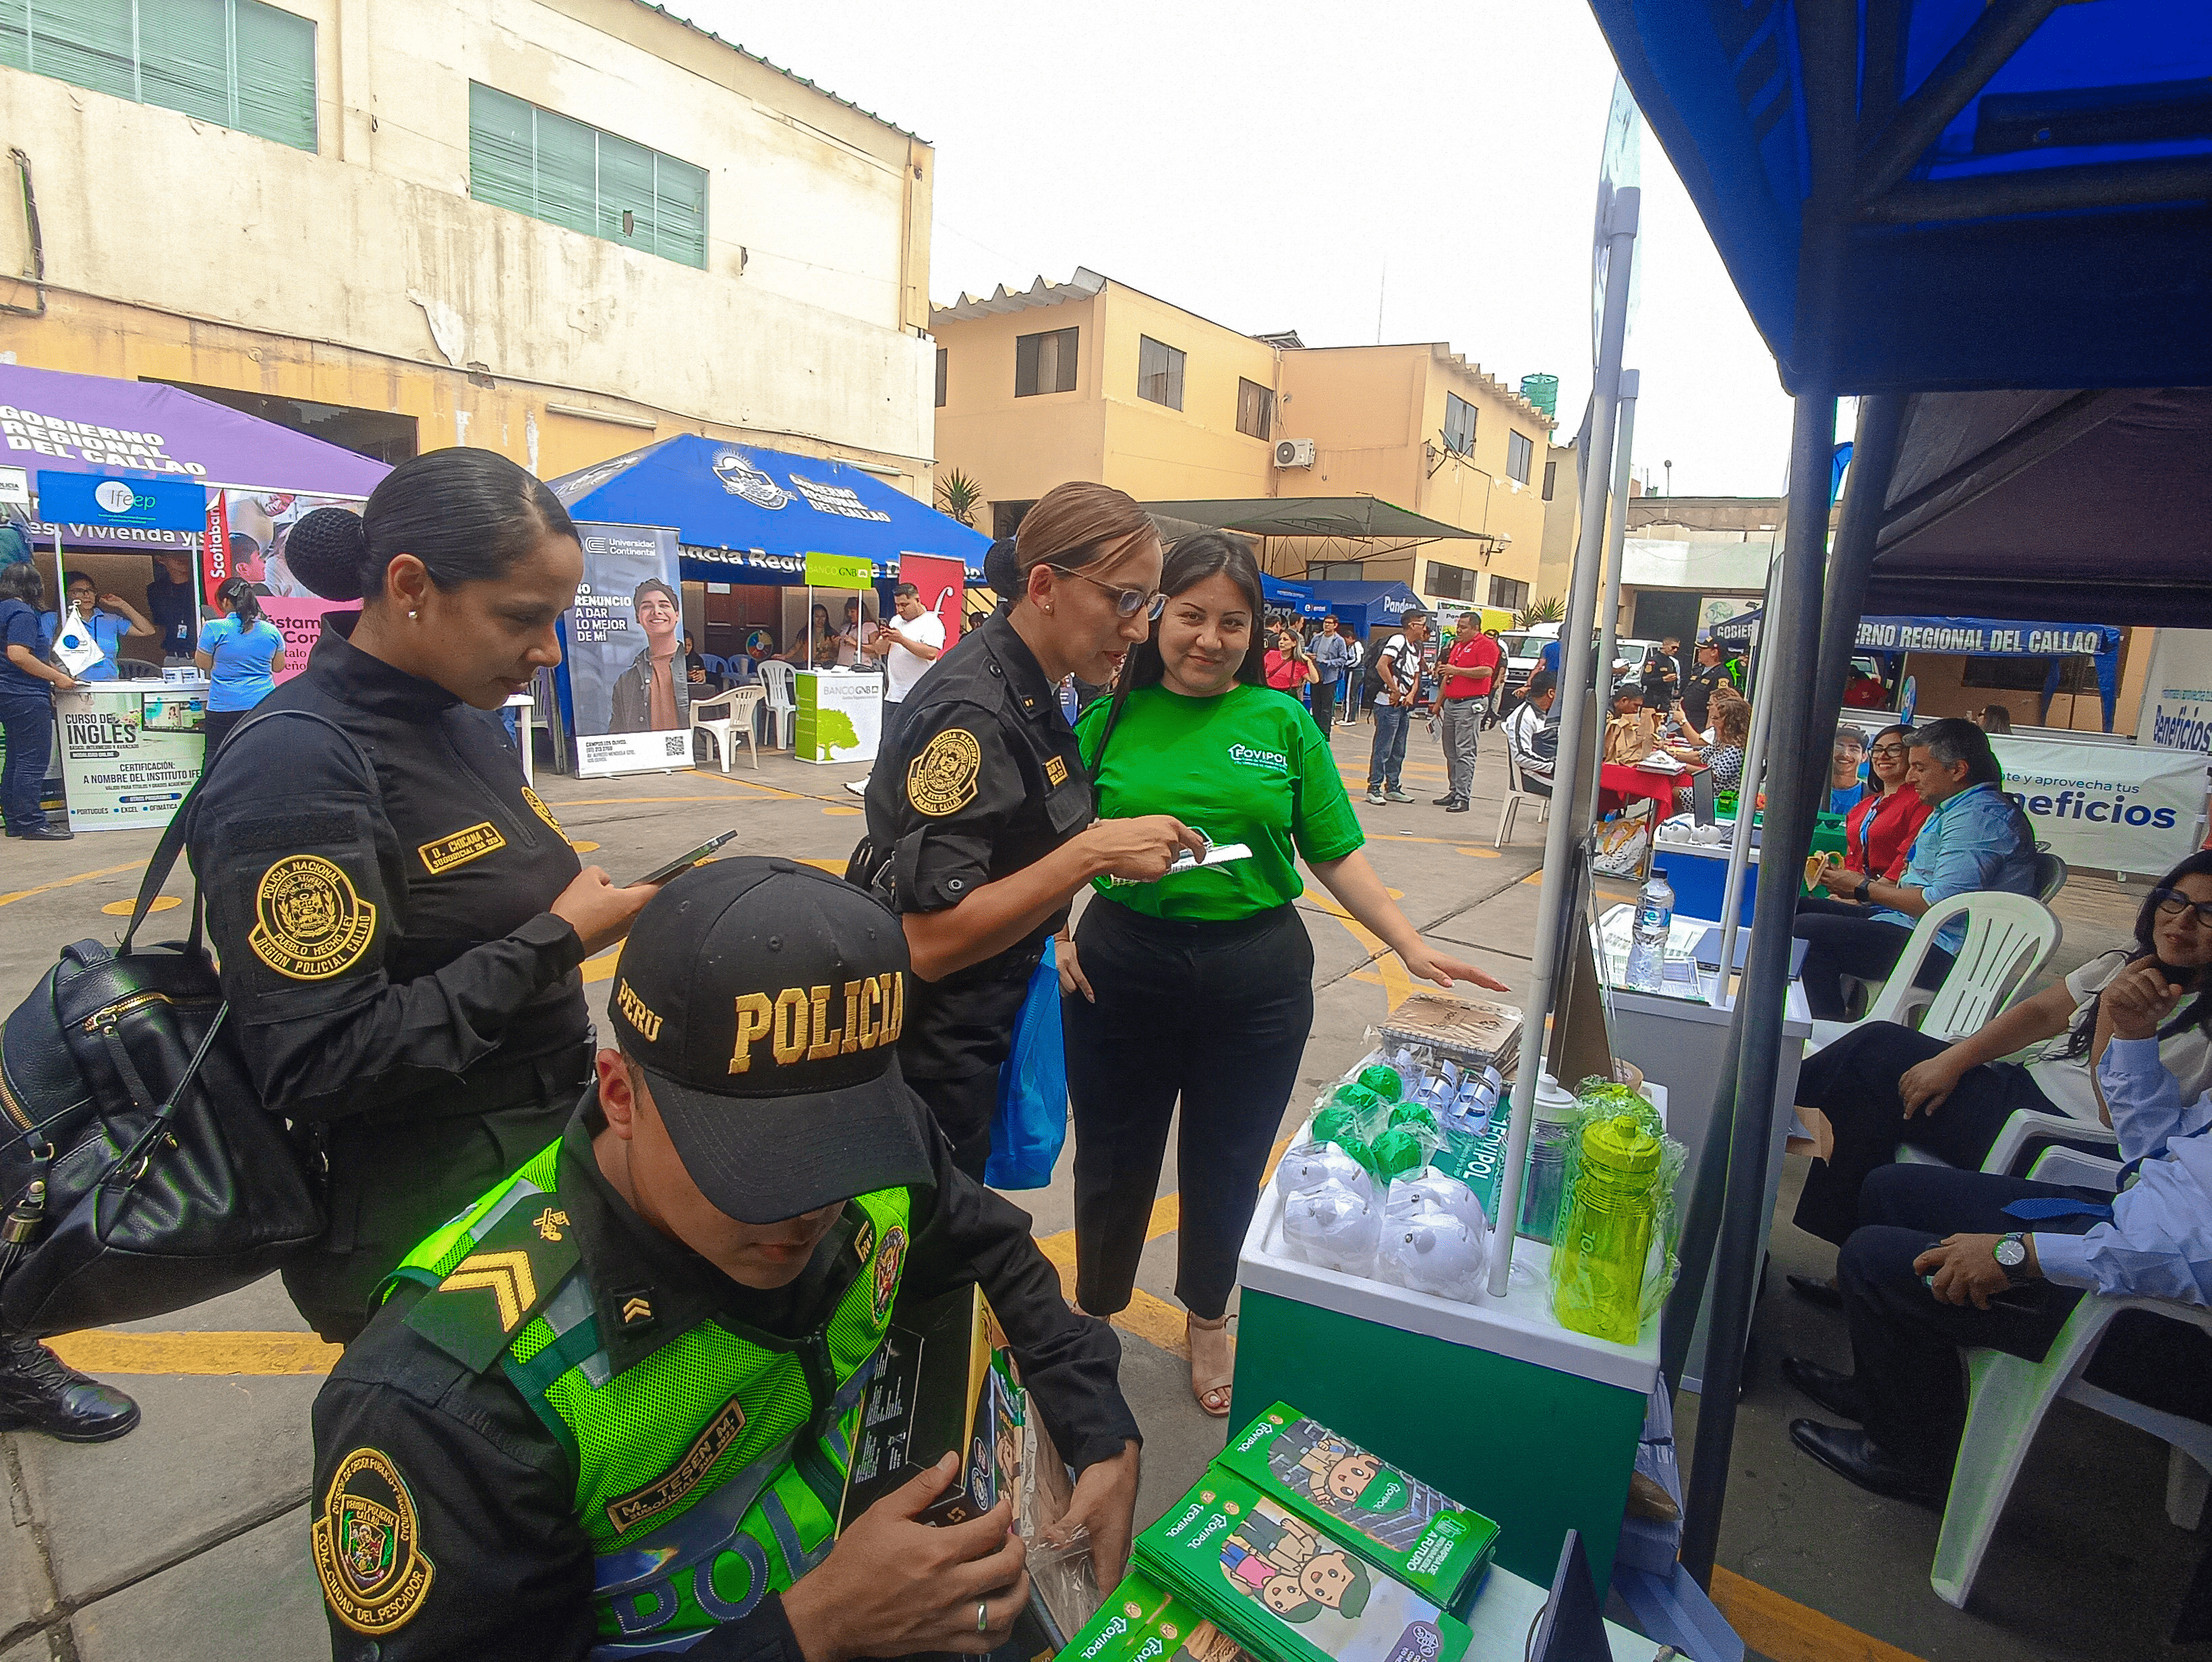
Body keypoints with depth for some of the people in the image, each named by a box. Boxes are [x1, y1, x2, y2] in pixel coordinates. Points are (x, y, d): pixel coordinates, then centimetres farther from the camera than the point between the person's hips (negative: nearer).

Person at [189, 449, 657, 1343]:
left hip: (543, 1160, 8)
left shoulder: (465, 720, 4)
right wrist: (556, 940, -22)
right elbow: (317, 1065, -26)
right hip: (421, 1233, -8)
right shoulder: (296, 765, -22)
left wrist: (594, 905, 2)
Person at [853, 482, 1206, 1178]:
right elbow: (929, 941, -31)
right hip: (930, 1050, -9)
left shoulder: (1026, 691, 2)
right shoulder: (971, 713, -27)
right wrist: (1090, 854, -34)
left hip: (981, 1031, 9)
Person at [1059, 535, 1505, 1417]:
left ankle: (1207, 1319, 43)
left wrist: (1412, 946, -9)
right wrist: (1055, 937, -10)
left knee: (1227, 1163, 15)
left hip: (1256, 980, 1)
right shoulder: (1114, 715, -1)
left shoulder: (1283, 722, 1)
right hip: (1121, 969, 0)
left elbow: (1337, 855, 1)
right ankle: (1094, 1313, 41)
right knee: (1114, 1156, 14)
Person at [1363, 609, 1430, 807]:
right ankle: (1374, 788, -1)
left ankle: (1392, 787, 21)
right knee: (1383, 749, -6)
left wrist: (1411, 695, 3)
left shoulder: (1416, 648, 18)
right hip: (1389, 703, -9)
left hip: (1405, 705, 9)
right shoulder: (1397, 641, -11)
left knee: (1398, 751, 13)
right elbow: (1381, 666, -22)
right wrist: (1395, 691, -17)